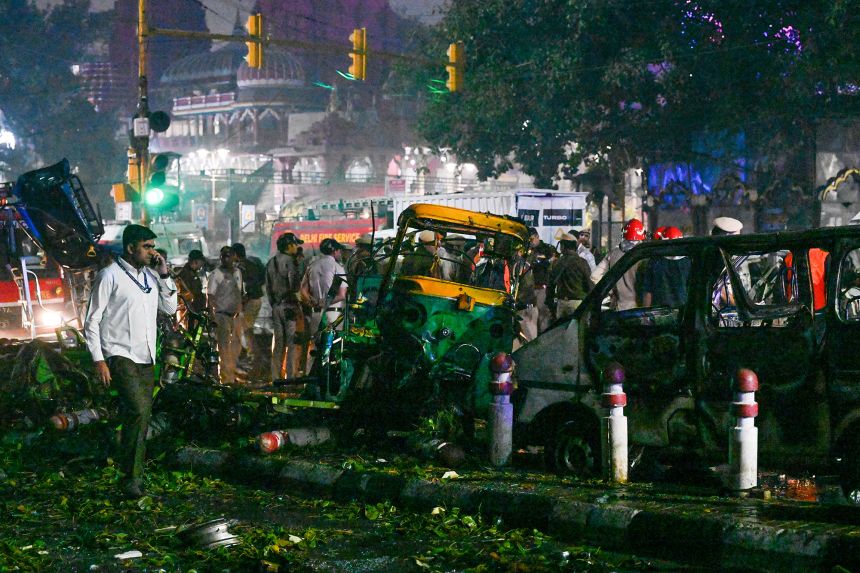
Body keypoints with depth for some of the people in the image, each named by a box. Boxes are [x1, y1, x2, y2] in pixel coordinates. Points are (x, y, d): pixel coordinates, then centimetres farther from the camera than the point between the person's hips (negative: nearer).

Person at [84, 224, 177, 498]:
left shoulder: (150, 276, 15)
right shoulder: (110, 276, -6)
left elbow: (170, 308, 18)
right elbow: (92, 320, -6)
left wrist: (164, 275, 5)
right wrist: (98, 360, -12)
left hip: (145, 358, 7)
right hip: (120, 355, -7)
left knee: (142, 416, 6)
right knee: (138, 411, -20)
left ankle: (133, 474, 15)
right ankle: (132, 477, -15)